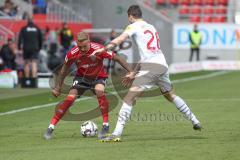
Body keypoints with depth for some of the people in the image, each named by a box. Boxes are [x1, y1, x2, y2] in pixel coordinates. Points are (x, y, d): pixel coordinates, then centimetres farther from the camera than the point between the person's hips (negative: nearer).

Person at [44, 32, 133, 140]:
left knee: (99, 91, -32)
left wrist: (130, 72, -22)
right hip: (81, 77, 2)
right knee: (69, 99, -15)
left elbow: (117, 58, -19)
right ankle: (51, 127, -5)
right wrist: (58, 87, 2)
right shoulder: (73, 53, -23)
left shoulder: (98, 49, -31)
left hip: (98, 77, -1)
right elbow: (65, 69, -3)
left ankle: (106, 125, -22)